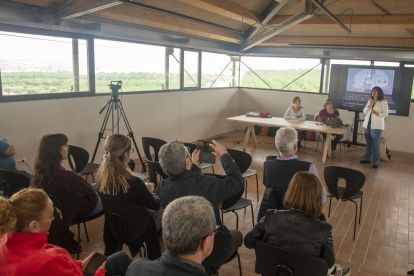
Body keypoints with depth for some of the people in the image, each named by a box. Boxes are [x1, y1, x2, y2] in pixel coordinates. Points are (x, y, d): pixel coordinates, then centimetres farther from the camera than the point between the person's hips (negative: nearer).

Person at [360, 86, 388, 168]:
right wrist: (369, 105, -7)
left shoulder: (383, 102, -4)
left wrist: (377, 113, -24)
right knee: (368, 143, 13)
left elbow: (386, 114, -7)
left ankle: (375, 162, 3)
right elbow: (365, 112, 10)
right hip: (367, 124, 6)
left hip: (377, 126, -6)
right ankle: (368, 159, 24)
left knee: (375, 144, -5)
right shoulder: (370, 101, 13)